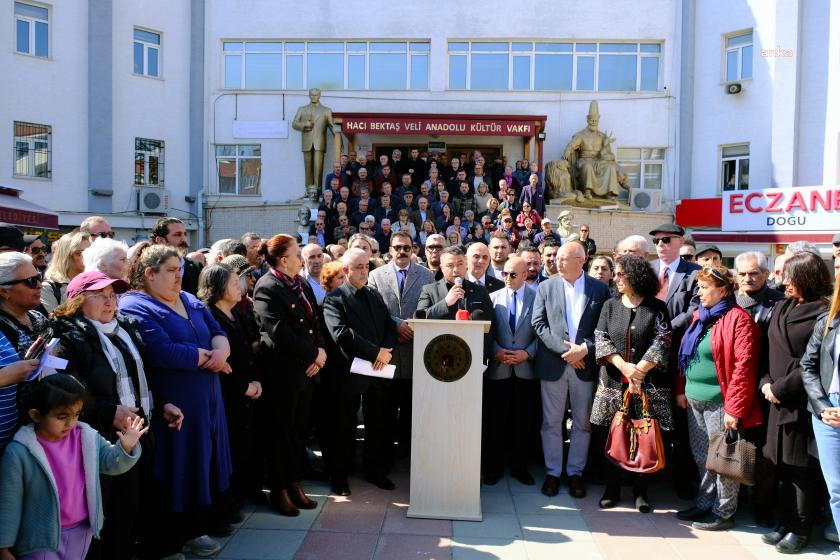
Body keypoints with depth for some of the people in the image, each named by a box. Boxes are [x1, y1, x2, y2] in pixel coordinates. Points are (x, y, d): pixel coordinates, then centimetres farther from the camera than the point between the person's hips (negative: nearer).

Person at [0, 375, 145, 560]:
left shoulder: (87, 437, -8)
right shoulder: (19, 452, -18)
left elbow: (110, 463, 3)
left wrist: (126, 448, -19)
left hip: (82, 532, 4)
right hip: (41, 541, -4)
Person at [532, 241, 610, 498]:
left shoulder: (600, 289, 1)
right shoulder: (546, 287, 2)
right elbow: (538, 324, -3)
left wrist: (585, 348, -14)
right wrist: (563, 348, -13)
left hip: (585, 364, 0)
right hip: (553, 364, 0)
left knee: (582, 423, 10)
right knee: (551, 422, 7)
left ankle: (575, 472, 24)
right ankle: (553, 472, 20)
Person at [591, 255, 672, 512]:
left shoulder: (657, 308, 2)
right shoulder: (610, 305, 9)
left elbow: (662, 343, -6)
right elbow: (600, 340, 0)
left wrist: (639, 371, -14)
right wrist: (625, 367, -12)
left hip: (648, 385, -2)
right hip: (613, 382, 2)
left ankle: (641, 491, 17)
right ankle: (612, 489, 17)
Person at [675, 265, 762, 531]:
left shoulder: (737, 319, -12)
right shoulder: (699, 316, 13)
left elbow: (743, 367, -16)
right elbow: (685, 356, 18)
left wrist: (735, 408, -18)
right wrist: (681, 390, 11)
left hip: (719, 403, -8)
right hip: (694, 400, 8)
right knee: (701, 457, 16)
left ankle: (724, 513, 17)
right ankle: (704, 504, 30)